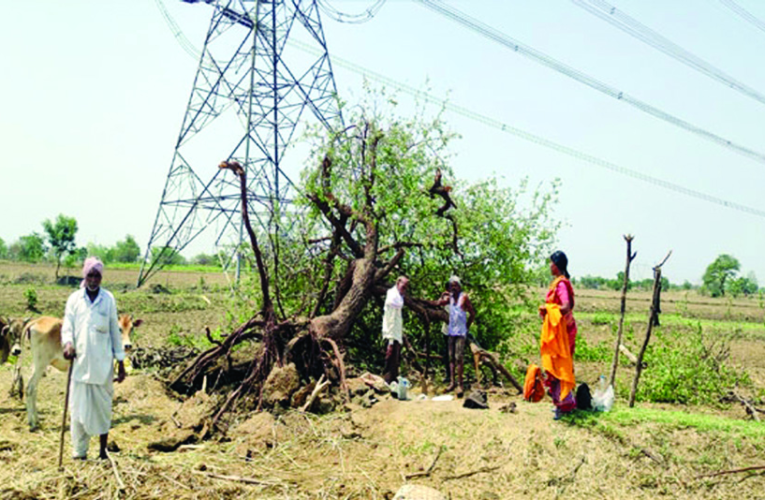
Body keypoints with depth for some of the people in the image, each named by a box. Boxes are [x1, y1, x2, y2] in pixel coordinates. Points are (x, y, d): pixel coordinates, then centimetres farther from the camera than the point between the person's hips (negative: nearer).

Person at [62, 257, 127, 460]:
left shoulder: (108, 299, 4)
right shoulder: (74, 299, 4)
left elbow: (115, 331, 6)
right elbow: (67, 326, 0)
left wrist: (121, 363, 5)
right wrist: (68, 343, -23)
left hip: (103, 364, 0)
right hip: (80, 362, 0)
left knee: (103, 407, 6)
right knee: (78, 407, 3)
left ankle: (103, 451, 17)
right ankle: (79, 452, 13)